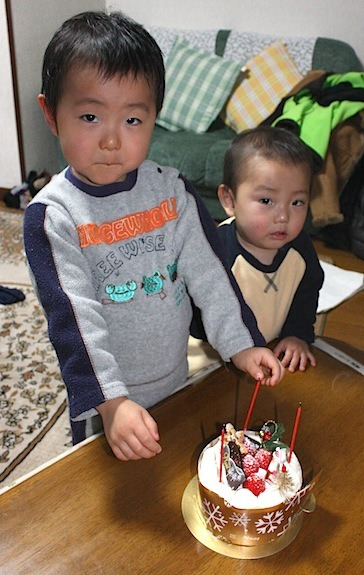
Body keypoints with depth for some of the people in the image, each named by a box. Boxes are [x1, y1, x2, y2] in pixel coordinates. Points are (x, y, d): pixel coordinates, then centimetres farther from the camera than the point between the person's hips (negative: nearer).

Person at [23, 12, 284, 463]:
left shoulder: (171, 190, -8)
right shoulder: (51, 215, -19)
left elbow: (207, 271, -6)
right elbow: (74, 317, -25)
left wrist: (240, 344, -13)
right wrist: (110, 401, -33)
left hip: (177, 381, 4)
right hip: (103, 401, -3)